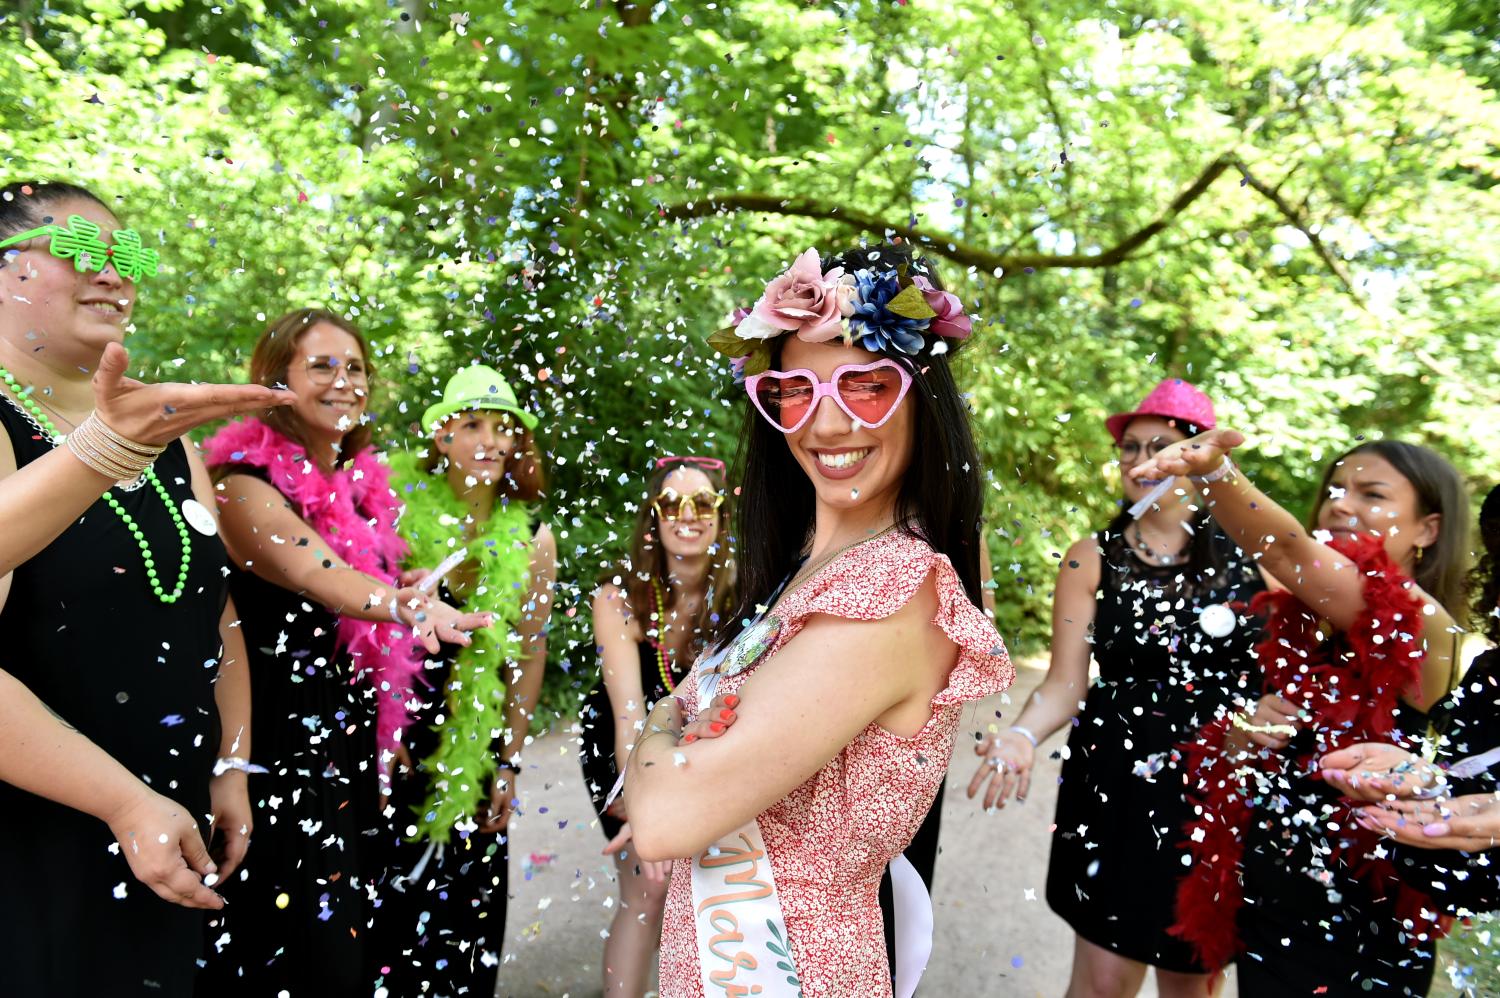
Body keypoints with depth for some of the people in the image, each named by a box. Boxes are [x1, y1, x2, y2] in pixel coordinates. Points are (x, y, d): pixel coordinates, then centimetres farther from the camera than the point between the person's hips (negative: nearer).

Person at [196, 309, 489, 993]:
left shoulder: (364, 484, 8)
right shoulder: (245, 480, -12)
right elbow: (311, 572, -31)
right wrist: (406, 606, -48)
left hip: (351, 747, 7)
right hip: (277, 740, -7)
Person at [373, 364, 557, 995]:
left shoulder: (531, 538, -6)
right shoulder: (398, 503, -10)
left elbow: (528, 655, -1)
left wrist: (509, 765, 0)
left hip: (472, 752, 1)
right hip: (388, 733, 0)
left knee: (459, 910, 12)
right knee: (374, 901, 13)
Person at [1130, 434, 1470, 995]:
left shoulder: (1425, 626, -15)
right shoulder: (1299, 622, 5)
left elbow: (1292, 555, -36)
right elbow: (1238, 760, 12)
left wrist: (1213, 470, -50)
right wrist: (1239, 737, -10)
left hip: (1360, 929, -6)